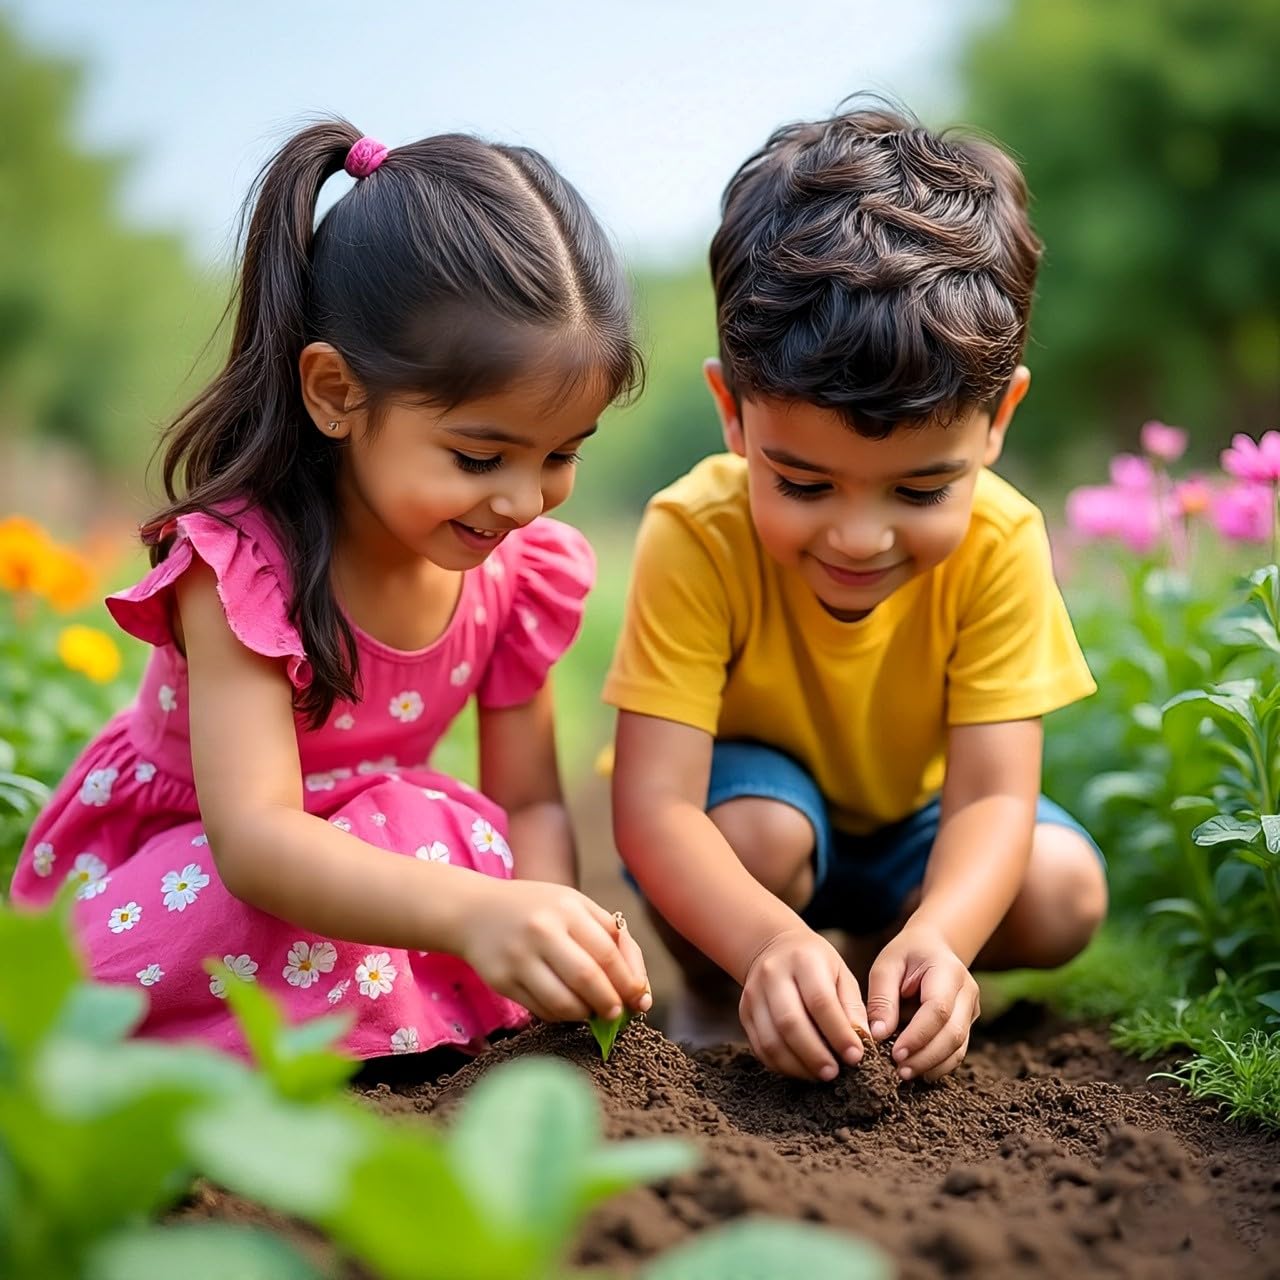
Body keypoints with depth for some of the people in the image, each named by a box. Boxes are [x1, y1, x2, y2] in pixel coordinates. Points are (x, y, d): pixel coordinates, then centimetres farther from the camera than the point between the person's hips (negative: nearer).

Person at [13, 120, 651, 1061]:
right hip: (171, 862, -4)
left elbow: (528, 804, -8)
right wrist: (471, 913, -56)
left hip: (371, 849, 4)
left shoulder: (521, 569, -11)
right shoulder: (240, 563, -28)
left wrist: (549, 928, -32)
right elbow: (254, 838, -39)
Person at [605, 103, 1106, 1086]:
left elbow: (992, 796, -29)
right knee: (759, 830, -34)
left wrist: (936, 939, -50)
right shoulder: (697, 538, -33)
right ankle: (711, 995, -3)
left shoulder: (998, 544, -26)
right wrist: (768, 943, -55)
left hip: (907, 819, 3)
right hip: (744, 791, -2)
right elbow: (652, 805, -37)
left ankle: (873, 963, 7)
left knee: (1063, 893, -20)